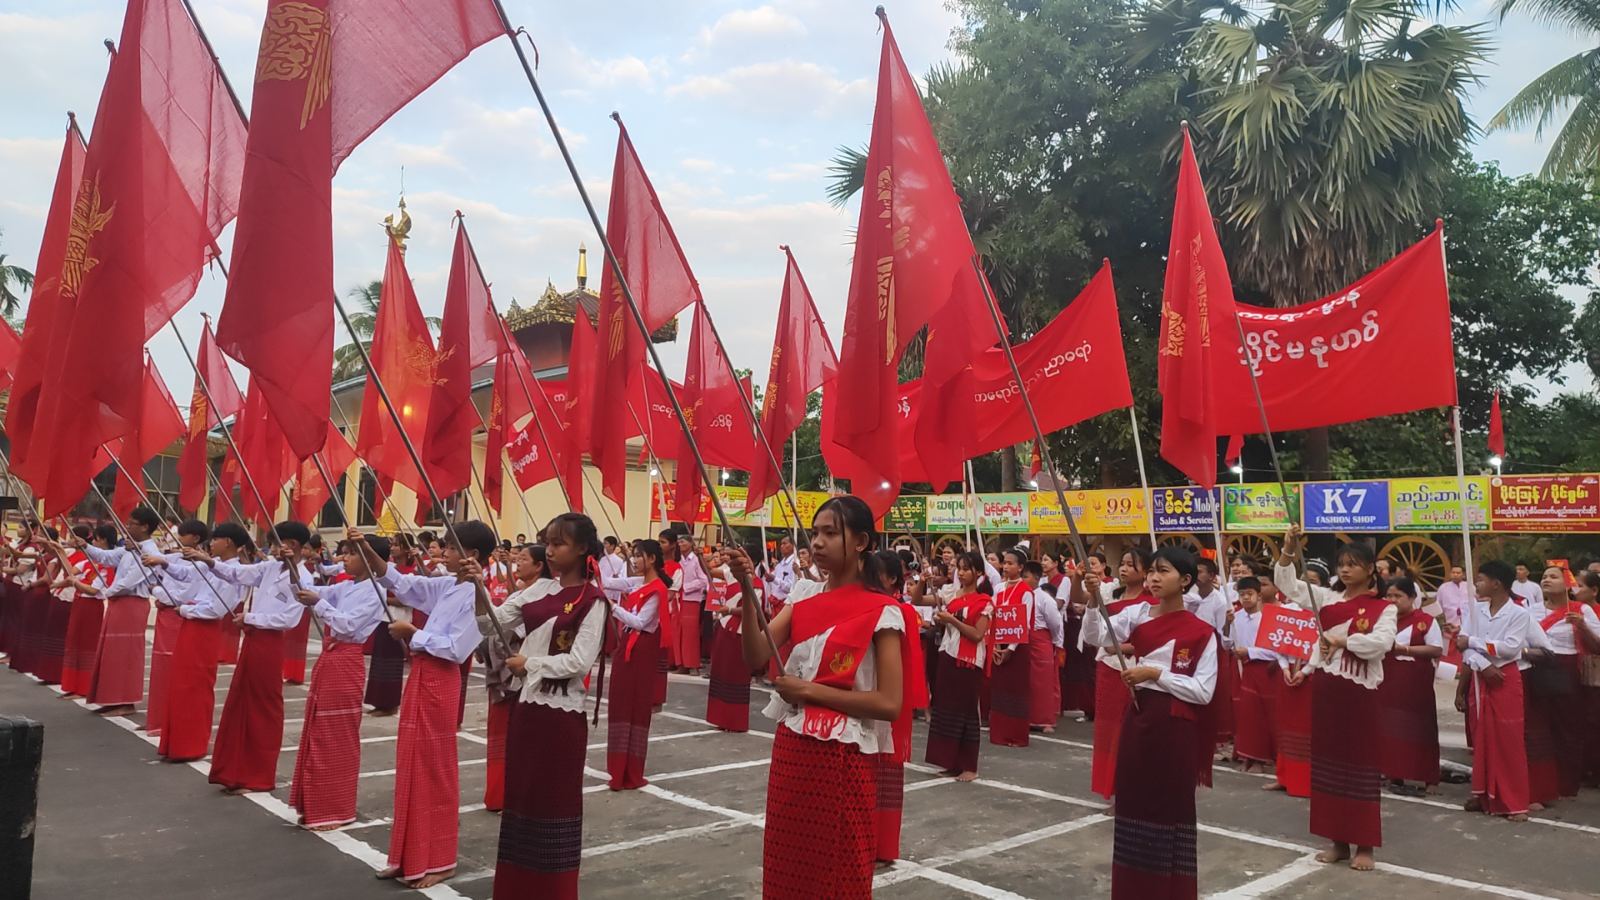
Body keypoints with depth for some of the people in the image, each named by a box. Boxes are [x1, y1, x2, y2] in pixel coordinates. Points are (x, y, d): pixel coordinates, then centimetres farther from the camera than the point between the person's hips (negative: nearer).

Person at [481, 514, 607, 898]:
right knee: (521, 795, 14)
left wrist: (529, 663, -11)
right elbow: (490, 623, 5)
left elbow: (579, 661, -17)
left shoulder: (592, 601, -11)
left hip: (562, 712, -6)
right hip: (528, 705, 7)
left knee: (555, 800, 4)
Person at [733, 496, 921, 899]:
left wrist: (810, 690, -15)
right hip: (790, 751, 6)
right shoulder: (802, 602, 7)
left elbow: (890, 704, -16)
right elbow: (756, 659, -7)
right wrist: (749, 593, -19)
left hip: (841, 760, -6)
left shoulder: (882, 612, -11)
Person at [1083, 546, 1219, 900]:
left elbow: (1203, 692, -10)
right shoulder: (1137, 614, 3)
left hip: (1175, 726, -4)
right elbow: (1096, 638, -8)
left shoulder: (1202, 632, -7)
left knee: (1173, 806, 4)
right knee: (1133, 800, 11)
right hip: (1137, 718, 4)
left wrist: (1156, 673, -17)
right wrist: (1094, 600, -23)